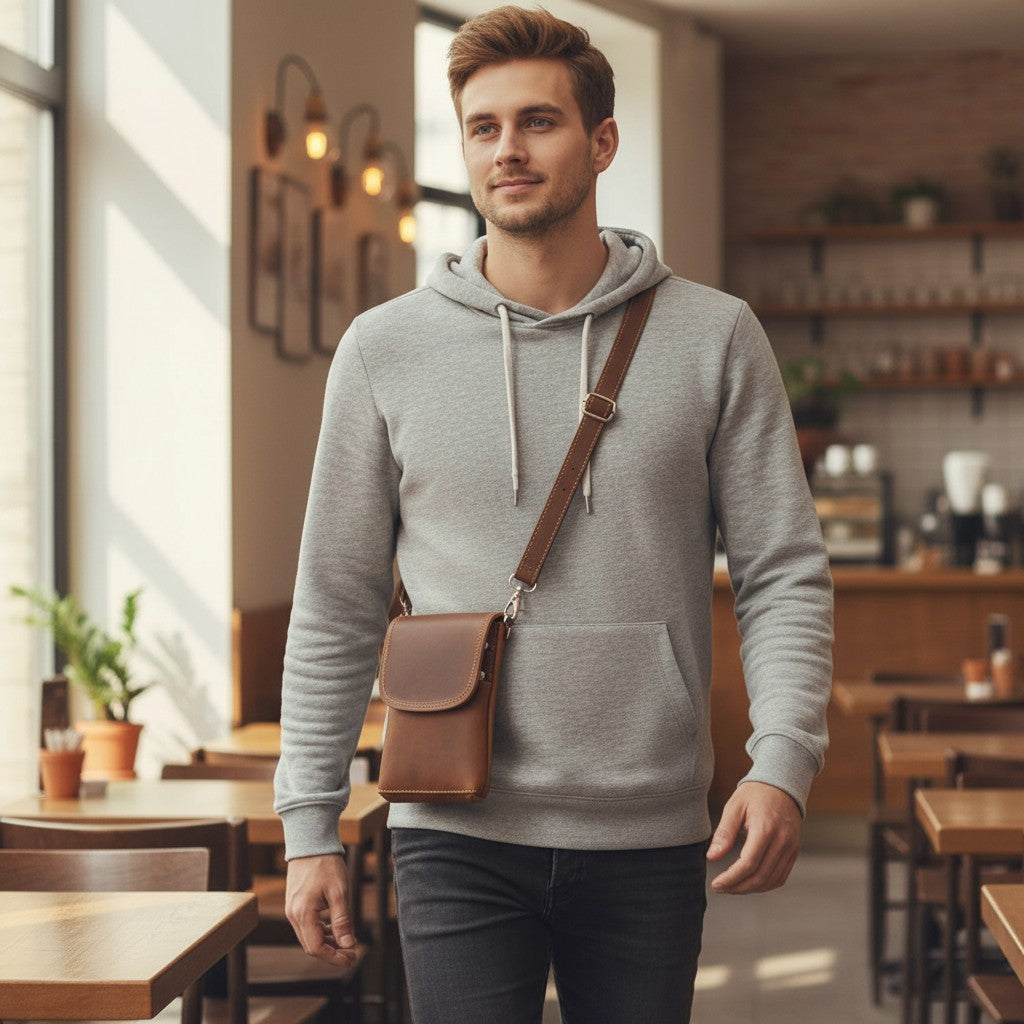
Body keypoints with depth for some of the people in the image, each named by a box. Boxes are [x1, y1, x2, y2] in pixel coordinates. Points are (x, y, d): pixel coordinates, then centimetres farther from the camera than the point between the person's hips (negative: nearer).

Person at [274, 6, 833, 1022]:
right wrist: (309, 826, 2)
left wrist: (781, 760, -14)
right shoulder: (385, 349, 3)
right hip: (456, 834, 0)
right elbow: (335, 611, 6)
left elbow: (785, 575, 1)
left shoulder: (713, 338, 2)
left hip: (651, 839, 1)